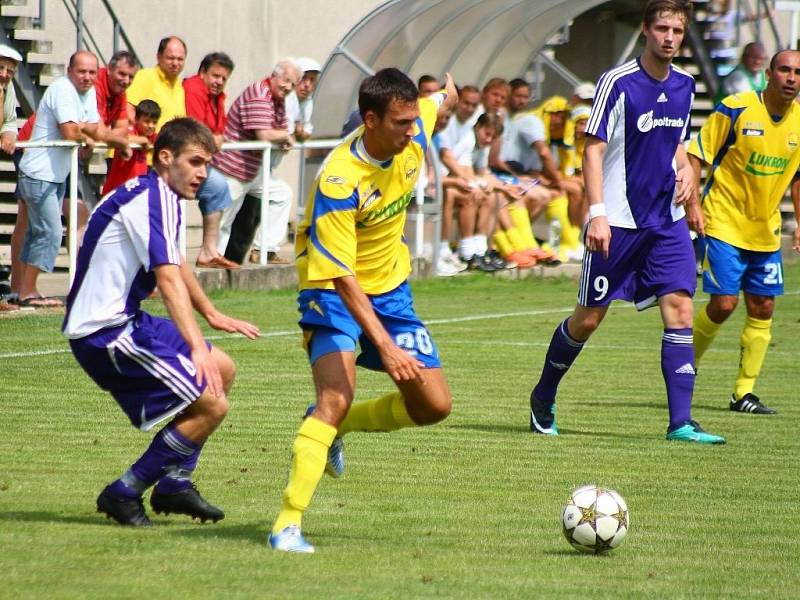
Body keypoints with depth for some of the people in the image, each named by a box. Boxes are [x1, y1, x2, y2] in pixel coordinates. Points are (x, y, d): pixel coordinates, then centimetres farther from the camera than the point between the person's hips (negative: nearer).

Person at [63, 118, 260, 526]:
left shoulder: (150, 194, 16)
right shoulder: (154, 199, -17)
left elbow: (175, 264, 34)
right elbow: (169, 278, -30)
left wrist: (211, 315, 45)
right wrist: (197, 348, -37)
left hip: (123, 322, 11)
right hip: (105, 333, -11)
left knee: (222, 371, 18)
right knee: (210, 404, -14)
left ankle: (174, 483, 19)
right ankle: (124, 494, -6)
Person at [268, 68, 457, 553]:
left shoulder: (416, 127, -13)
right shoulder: (339, 183, -32)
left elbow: (442, 101, 14)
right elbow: (343, 278, -32)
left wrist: (448, 96, 39)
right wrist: (385, 346, -39)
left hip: (391, 287, 7)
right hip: (333, 292, -7)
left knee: (434, 405, 4)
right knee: (337, 395, -27)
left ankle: (332, 426, 27)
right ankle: (289, 523, -27)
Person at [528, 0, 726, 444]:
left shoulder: (684, 86, 8)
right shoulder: (618, 82, -11)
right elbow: (594, 149, -12)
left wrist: (685, 171, 3)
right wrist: (597, 213, -19)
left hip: (667, 222, 5)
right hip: (617, 223, -5)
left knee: (679, 308, -9)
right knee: (588, 318, 4)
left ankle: (680, 422, -10)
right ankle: (543, 399, 27)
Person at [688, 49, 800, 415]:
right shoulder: (736, 109, -13)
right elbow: (698, 155, -8)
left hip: (766, 230, 5)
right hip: (724, 223, -5)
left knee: (762, 308, 2)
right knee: (723, 303, -11)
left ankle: (744, 392, 11)